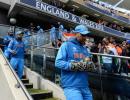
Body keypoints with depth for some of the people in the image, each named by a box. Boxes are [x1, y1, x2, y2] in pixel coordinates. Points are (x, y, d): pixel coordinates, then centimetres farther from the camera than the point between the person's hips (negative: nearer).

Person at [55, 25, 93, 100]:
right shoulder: (66, 45, -3)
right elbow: (58, 62, -12)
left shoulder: (85, 49, 18)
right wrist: (74, 65, -20)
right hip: (71, 86, -7)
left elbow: (89, 63, 16)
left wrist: (89, 65, -7)